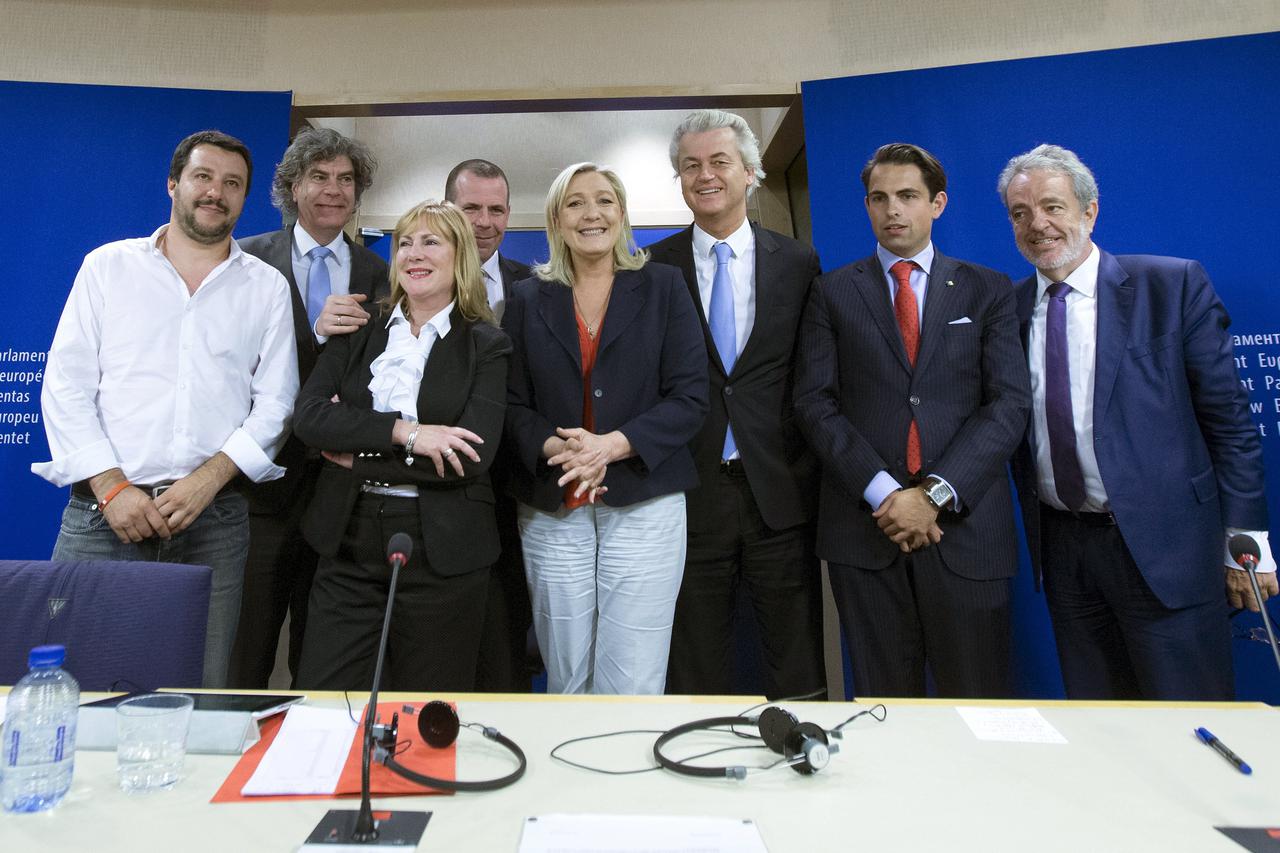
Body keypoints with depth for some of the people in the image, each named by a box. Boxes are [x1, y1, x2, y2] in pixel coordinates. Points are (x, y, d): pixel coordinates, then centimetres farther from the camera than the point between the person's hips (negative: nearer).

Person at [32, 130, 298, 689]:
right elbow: (65, 387, 3)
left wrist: (209, 479, -9)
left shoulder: (266, 287, 10)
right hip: (104, 512, 0)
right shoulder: (108, 266, 10)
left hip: (213, 520, 1)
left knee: (200, 697, 3)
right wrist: (111, 486, -8)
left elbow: (274, 403, 4)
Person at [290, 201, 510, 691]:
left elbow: (472, 457, -13)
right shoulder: (359, 332, 9)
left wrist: (360, 455, -10)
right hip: (349, 541, 3)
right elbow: (308, 416, -6)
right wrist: (404, 431, -18)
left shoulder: (485, 345, -1)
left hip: (441, 552, -2)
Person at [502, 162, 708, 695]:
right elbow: (514, 405, 6)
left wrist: (611, 445, -15)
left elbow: (690, 396, -3)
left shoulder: (663, 287, 5)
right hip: (552, 514, 2)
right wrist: (555, 447, -15)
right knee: (565, 685, 10)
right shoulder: (528, 301, 10)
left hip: (644, 508, -2)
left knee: (633, 689, -1)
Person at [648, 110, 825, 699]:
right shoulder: (653, 269, 3)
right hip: (690, 492, 0)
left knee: (797, 666, 10)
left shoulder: (798, 263, 6)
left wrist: (811, 470, 0)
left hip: (780, 491, 1)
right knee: (695, 667, 11)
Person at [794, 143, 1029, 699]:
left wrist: (935, 494, -12)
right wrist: (882, 492, -11)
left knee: (976, 700, 7)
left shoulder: (988, 291, 9)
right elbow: (815, 402, 0)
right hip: (865, 525, 0)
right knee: (884, 698, 9)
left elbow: (1009, 403, 0)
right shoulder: (833, 292, 9)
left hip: (965, 525, 0)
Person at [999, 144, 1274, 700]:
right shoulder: (1010, 309, 5)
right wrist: (1030, 536, 4)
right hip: (1061, 545, 3)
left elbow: (1228, 418, -3)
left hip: (1162, 546, -3)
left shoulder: (1173, 286, -4)